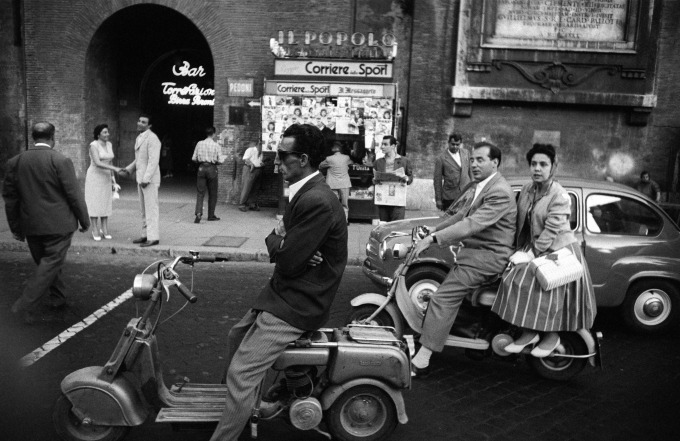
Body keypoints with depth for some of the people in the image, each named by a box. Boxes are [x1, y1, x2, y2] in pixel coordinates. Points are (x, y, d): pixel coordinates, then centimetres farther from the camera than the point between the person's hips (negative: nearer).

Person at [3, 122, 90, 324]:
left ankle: (58, 298, 32)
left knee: (46, 263, 19)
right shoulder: (60, 161, -13)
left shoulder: (15, 162, 3)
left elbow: (9, 197, 7)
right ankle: (25, 305, -7)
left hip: (31, 226, 6)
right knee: (51, 264, 0)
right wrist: (84, 220, 1)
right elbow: (74, 195, -11)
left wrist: (16, 227, 16)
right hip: (58, 224, -5)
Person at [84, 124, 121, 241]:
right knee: (94, 204, -2)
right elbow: (97, 163, -25)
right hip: (94, 177, -6)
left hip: (105, 178, 6)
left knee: (105, 204, 6)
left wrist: (113, 178, 10)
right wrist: (115, 169, -31)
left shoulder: (109, 145, 7)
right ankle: (95, 231, 6)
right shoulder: (93, 145, -15)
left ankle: (105, 230, 12)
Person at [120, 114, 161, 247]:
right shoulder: (139, 138, 16)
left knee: (151, 208, -7)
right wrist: (128, 169, 11)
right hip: (141, 178, 9)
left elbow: (153, 161, -20)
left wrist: (146, 179, -24)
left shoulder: (152, 138, -14)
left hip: (150, 179, -9)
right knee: (144, 209, 12)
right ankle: (146, 235, 18)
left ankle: (153, 237, -4)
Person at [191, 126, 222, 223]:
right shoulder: (216, 145, -5)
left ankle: (198, 212, -15)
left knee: (200, 193, 4)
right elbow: (220, 161, -7)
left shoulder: (199, 143, 2)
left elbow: (194, 158, 3)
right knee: (212, 193, 10)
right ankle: (211, 215, 16)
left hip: (201, 168, 2)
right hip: (212, 168, -2)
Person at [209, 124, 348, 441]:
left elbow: (287, 261, -24)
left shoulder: (317, 201, -26)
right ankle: (238, 402, 45)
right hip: (286, 292, 11)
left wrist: (275, 237, -5)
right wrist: (280, 239, -12)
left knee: (241, 372, -10)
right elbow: (280, 249, 11)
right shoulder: (305, 192, 7)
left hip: (298, 304, -11)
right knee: (236, 337, 25)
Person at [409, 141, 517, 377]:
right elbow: (459, 216, 14)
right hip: (472, 250, 10)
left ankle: (421, 361, -15)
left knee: (443, 298, -16)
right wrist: (430, 232, 2)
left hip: (488, 256, -10)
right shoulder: (474, 187, 14)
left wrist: (434, 239, -32)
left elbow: (472, 224, -27)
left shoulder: (500, 193, -18)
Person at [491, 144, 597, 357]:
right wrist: (520, 250, 5)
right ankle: (529, 332, 1)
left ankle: (552, 335, 11)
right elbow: (520, 222, 9)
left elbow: (550, 231, -22)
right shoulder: (527, 189, 3)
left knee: (545, 289, -15)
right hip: (532, 248, 6)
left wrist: (530, 254, -22)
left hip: (558, 251, -6)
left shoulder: (560, 197, -17)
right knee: (515, 278, -11)